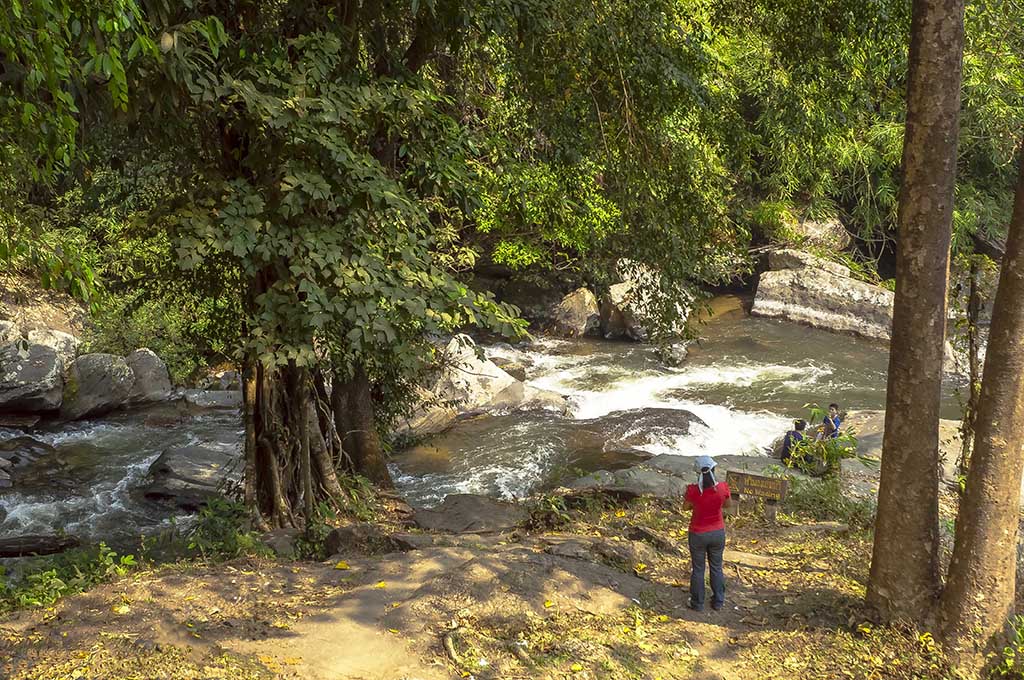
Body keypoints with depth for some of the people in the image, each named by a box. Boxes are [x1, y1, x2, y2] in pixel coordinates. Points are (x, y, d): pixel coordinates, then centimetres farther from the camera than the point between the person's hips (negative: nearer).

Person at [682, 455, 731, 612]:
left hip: (698, 534, -2)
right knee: (716, 568, 22)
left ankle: (698, 603, 29)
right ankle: (718, 602, 34)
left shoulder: (693, 490, -26)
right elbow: (728, 504, 0)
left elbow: (685, 507, -6)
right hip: (718, 533, 2)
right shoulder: (722, 488, -21)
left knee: (698, 569, 17)